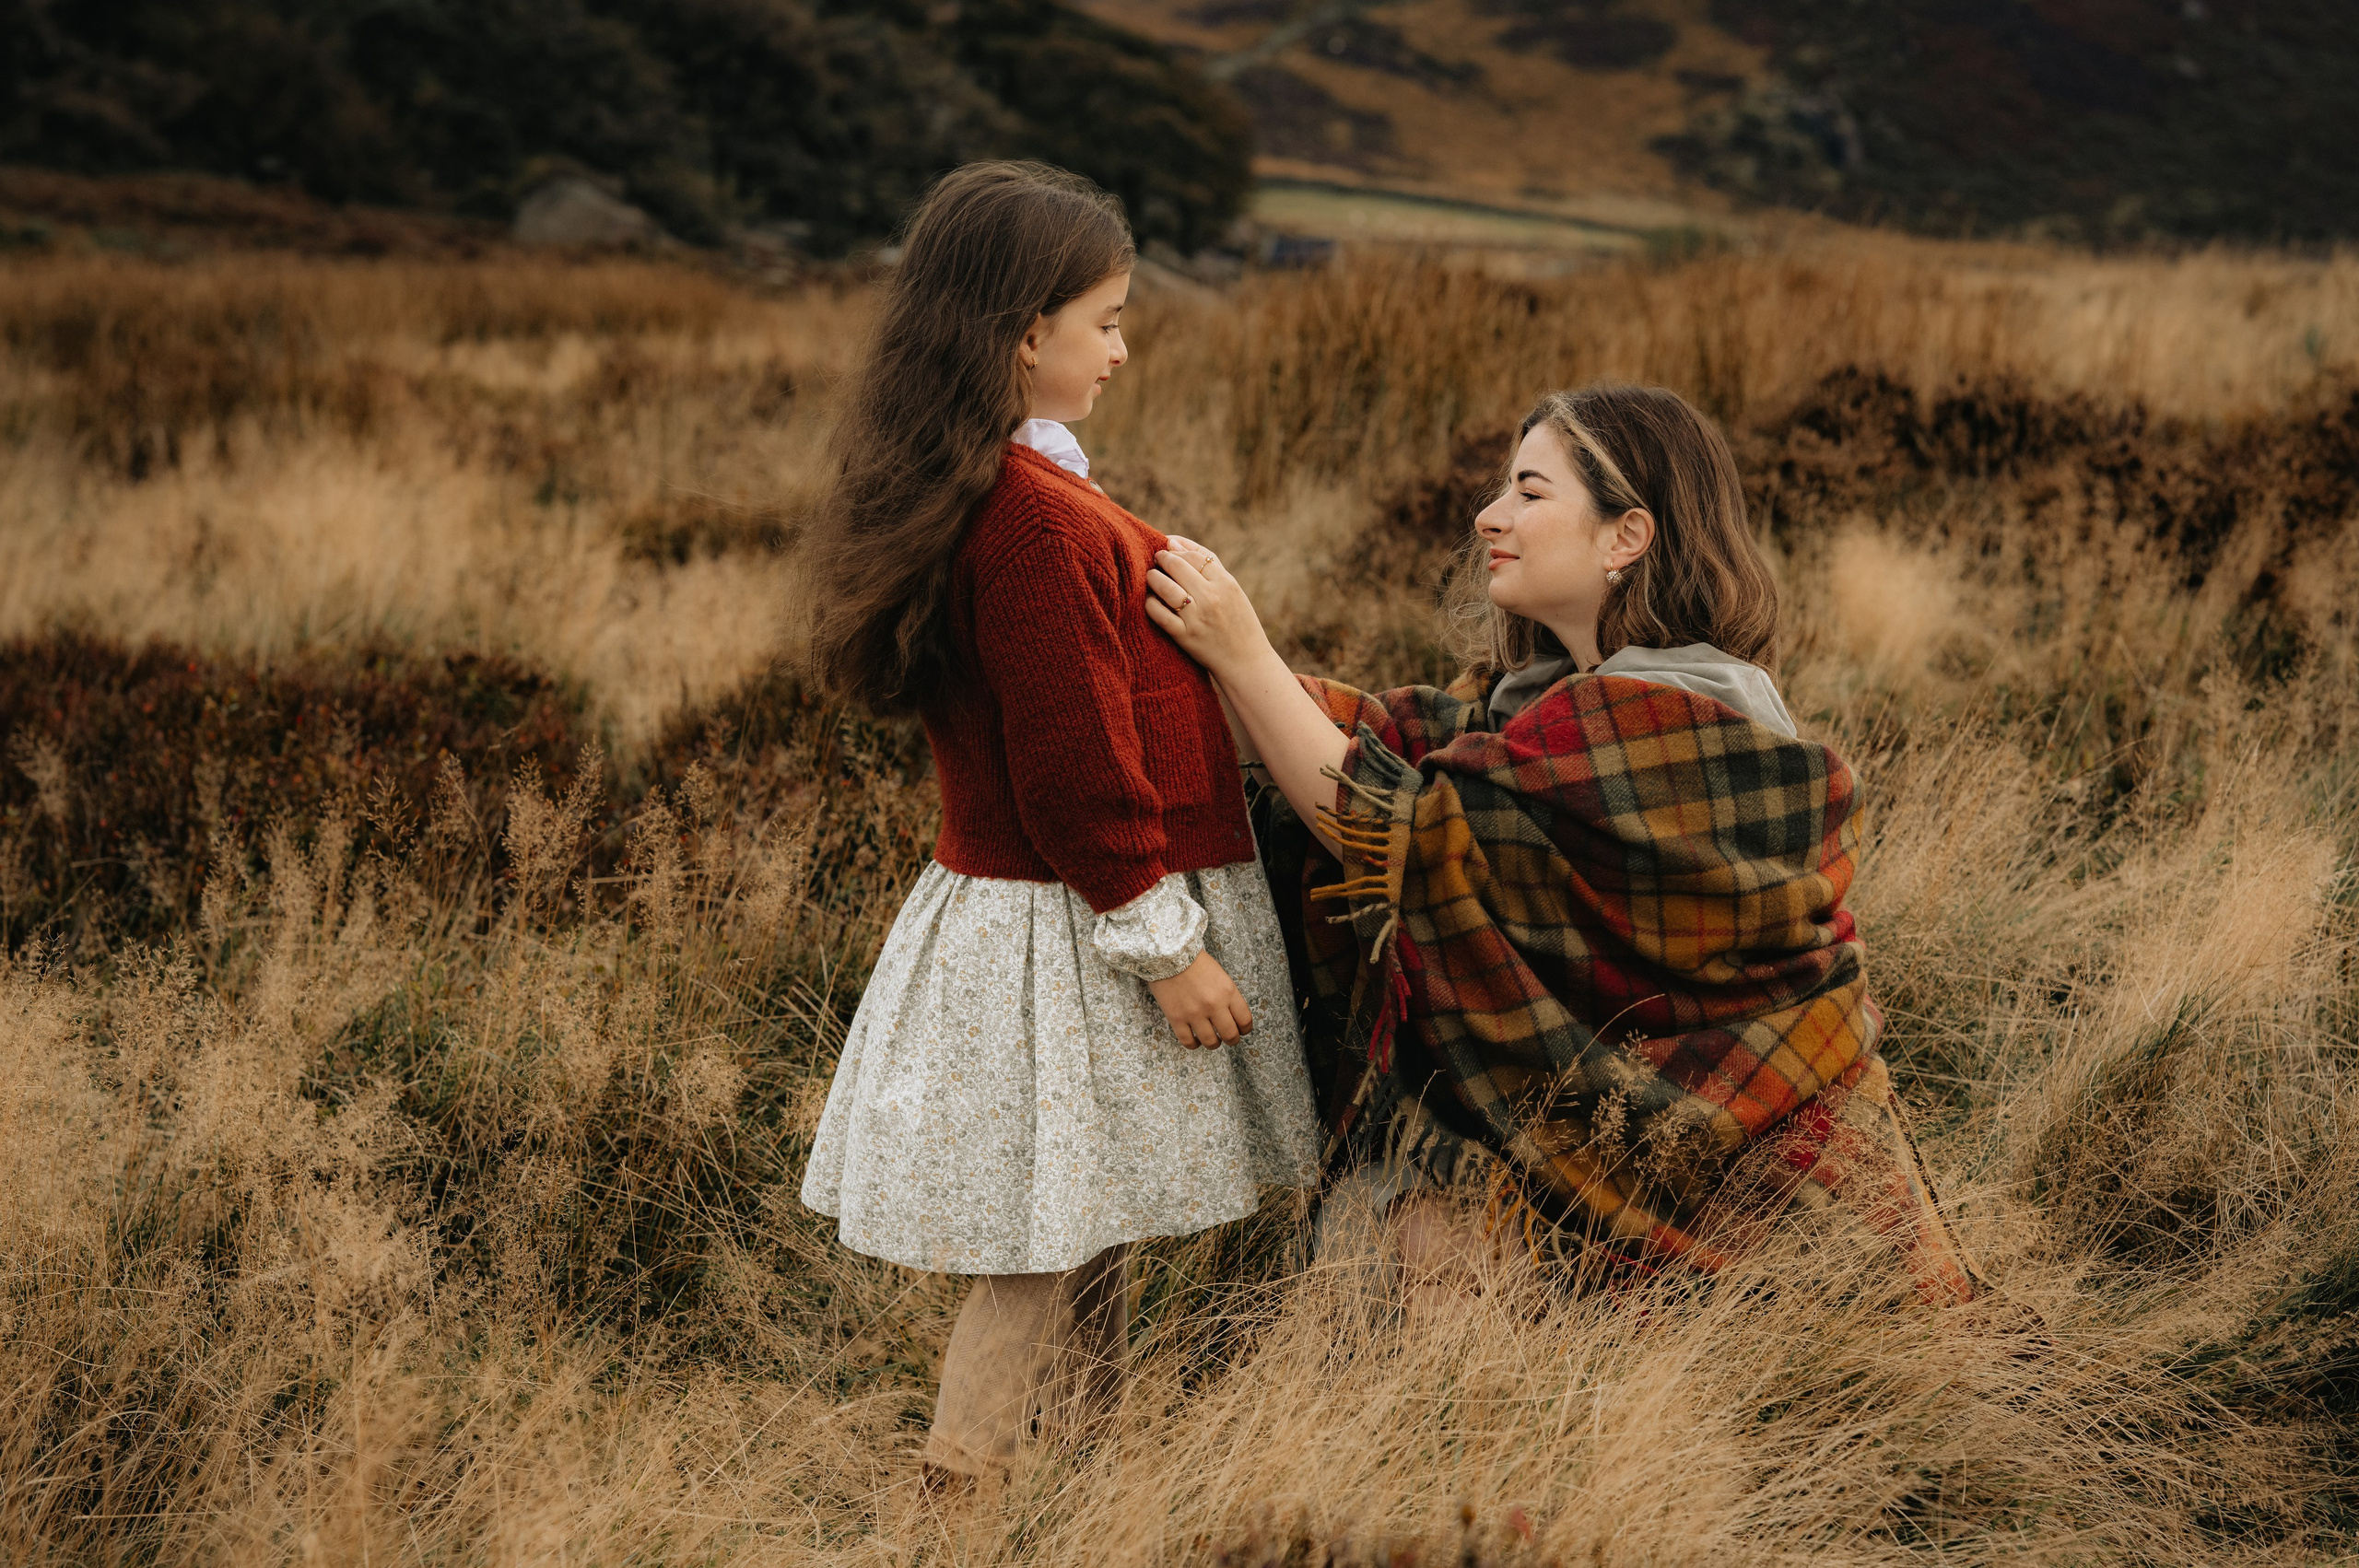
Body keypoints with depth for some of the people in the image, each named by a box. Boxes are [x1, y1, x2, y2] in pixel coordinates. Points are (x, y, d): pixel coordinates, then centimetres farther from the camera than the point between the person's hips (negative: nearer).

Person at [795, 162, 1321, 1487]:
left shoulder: (969, 493, 9)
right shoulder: (1038, 521, -23)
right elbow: (1077, 773, -22)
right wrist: (1165, 946, -16)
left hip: (1021, 906, 10)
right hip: (1072, 933, -10)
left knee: (1085, 1245, 17)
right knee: (1050, 1265, -1)